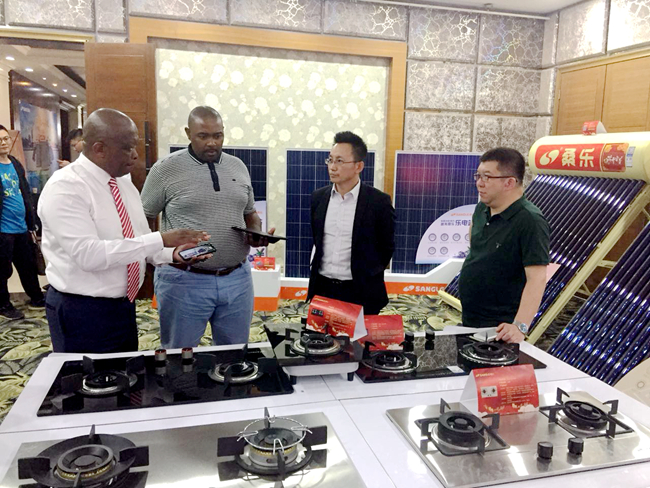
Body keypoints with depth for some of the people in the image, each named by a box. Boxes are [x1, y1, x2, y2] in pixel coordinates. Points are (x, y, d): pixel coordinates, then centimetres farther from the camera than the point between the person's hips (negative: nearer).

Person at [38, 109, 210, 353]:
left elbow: (139, 242, 9)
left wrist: (172, 252, -11)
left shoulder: (123, 182, 6)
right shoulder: (64, 189, -19)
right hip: (82, 314, -7)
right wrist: (161, 239, -30)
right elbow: (88, 254, -29)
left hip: (123, 306, 7)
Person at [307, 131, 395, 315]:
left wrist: (368, 276, 3)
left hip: (361, 292, -3)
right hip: (323, 289, 4)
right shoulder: (318, 197, 3)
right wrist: (320, 268, 14)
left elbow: (386, 247, 0)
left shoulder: (378, 201, -9)